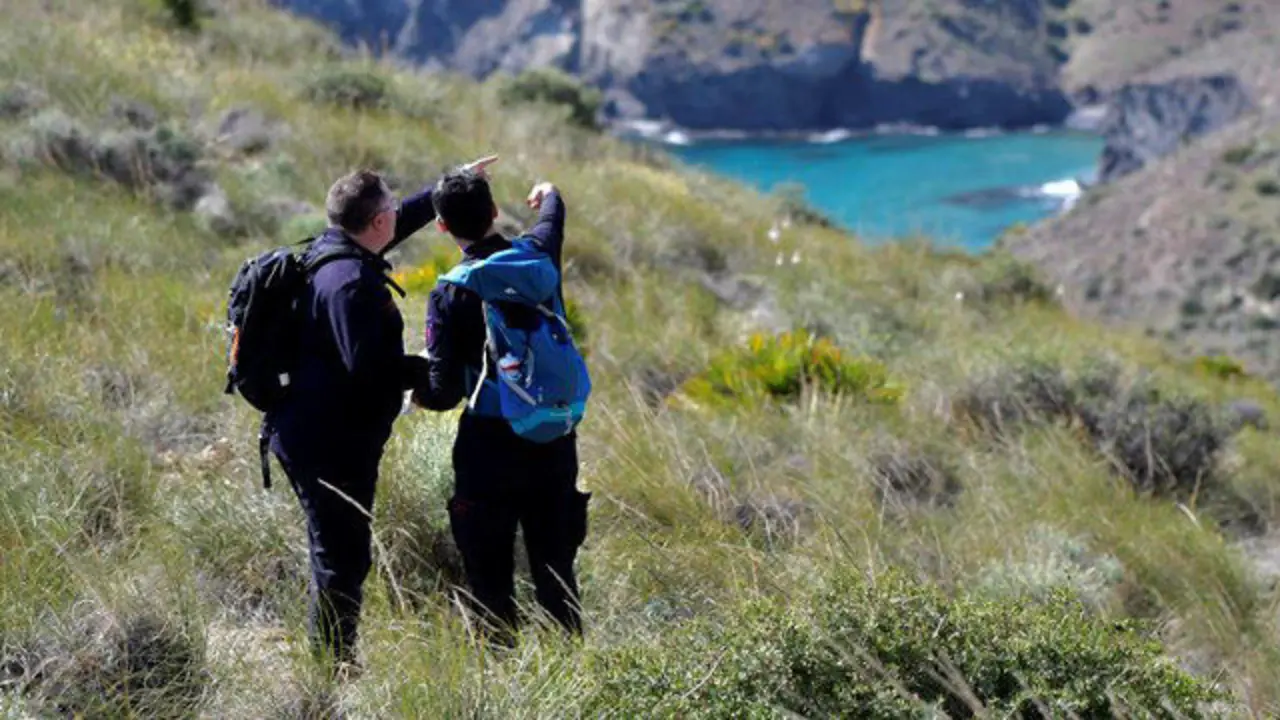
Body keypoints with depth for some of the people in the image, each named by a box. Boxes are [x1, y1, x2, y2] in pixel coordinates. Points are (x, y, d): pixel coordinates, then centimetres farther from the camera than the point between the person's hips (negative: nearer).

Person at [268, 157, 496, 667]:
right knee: (342, 559, -2)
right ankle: (335, 664, 5)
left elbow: (406, 219, 25)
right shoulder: (351, 283, -23)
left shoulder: (332, 251, 9)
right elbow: (369, 366, -27)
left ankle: (330, 660, 29)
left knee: (339, 555, 19)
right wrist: (432, 371, -13)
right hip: (332, 446, -11)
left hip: (310, 436, 11)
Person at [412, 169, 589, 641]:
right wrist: (549, 194, 47)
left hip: (489, 447, -4)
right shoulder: (537, 256, -1)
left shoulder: (449, 296, -12)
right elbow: (553, 217, 25)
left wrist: (417, 393, 9)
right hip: (554, 442, 4)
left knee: (489, 576, 7)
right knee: (555, 567, 16)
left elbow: (444, 393, -13)